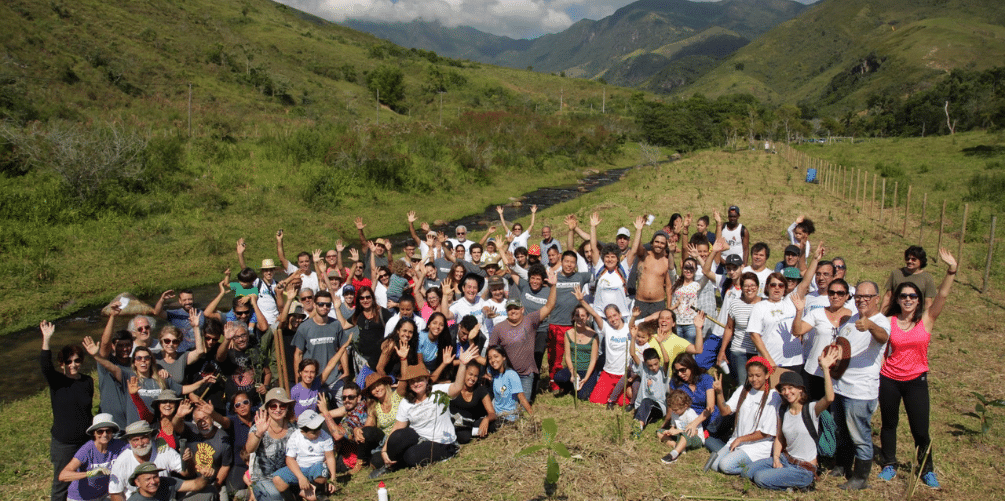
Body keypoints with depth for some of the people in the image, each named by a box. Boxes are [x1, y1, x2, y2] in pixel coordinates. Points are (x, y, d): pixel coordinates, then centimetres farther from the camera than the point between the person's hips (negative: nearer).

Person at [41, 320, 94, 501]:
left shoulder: (88, 381, 2)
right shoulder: (56, 381, -10)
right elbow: (45, 365, -31)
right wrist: (46, 339, -43)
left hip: (86, 441, 3)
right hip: (63, 444, -3)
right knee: (61, 483, 8)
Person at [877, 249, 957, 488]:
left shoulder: (927, 320, -4)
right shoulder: (889, 322, -4)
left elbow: (942, 295, -15)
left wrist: (951, 270, -24)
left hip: (916, 380, 0)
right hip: (889, 379, 1)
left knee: (920, 429, 3)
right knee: (889, 424, 12)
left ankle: (927, 470, 23)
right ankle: (889, 465, 29)